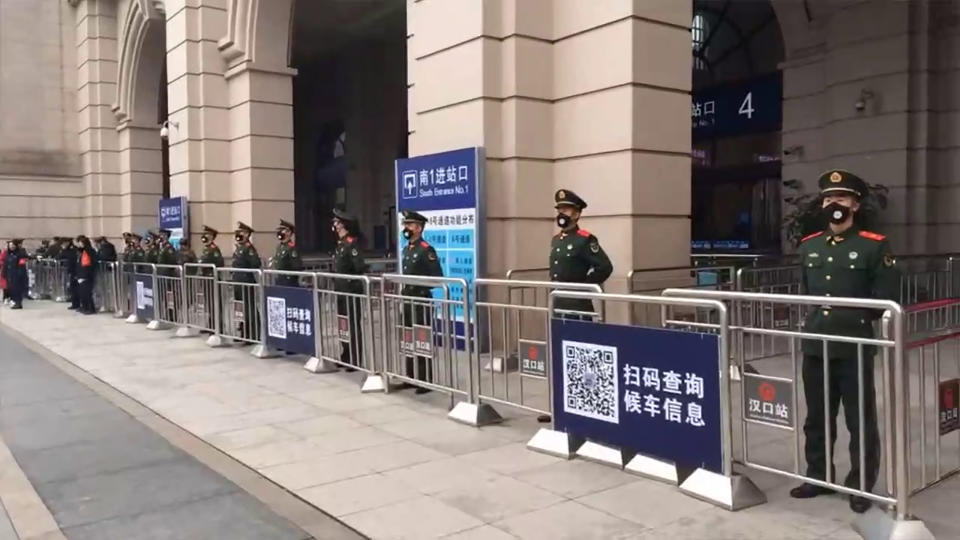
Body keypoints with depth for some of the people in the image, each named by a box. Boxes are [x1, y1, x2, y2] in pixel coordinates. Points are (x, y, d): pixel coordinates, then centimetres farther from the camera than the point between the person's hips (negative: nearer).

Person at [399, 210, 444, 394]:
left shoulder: (426, 250, -12)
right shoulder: (406, 250, 13)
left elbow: (438, 278, -14)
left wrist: (418, 287, -19)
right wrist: (403, 287, 10)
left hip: (421, 302, -8)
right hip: (407, 301, 8)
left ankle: (426, 381, 4)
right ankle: (411, 377, 22)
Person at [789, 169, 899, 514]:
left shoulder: (874, 245, -5)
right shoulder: (808, 246, 10)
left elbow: (886, 299, -4)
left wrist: (855, 316, -10)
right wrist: (814, 319, 10)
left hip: (855, 348, -5)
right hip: (815, 346, 5)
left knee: (860, 420, 7)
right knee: (817, 417, 15)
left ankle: (861, 486, 20)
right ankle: (818, 477, 30)